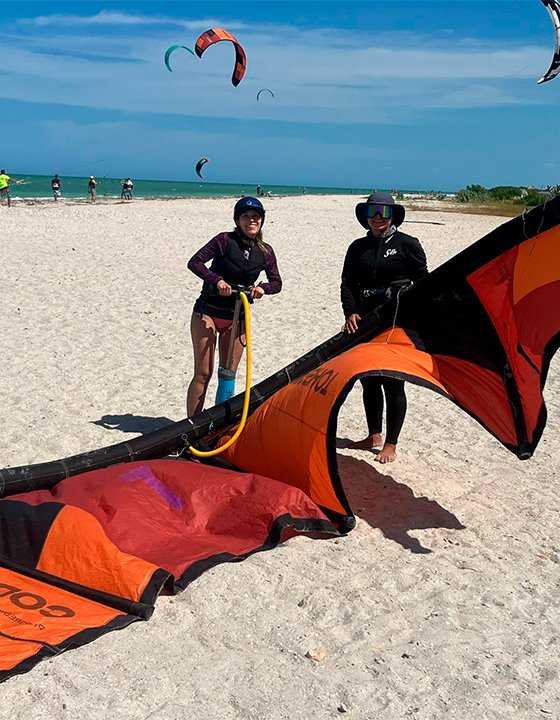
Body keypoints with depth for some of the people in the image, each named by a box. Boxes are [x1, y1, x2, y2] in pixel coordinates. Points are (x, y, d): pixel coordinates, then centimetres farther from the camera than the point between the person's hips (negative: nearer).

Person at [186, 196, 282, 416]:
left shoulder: (265, 251, 3)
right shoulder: (225, 240, -9)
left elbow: (276, 283, 6)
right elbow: (194, 262, -12)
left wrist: (262, 288, -16)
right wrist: (217, 280, -27)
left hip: (236, 318, 4)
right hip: (207, 313, -4)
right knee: (203, 373, -5)